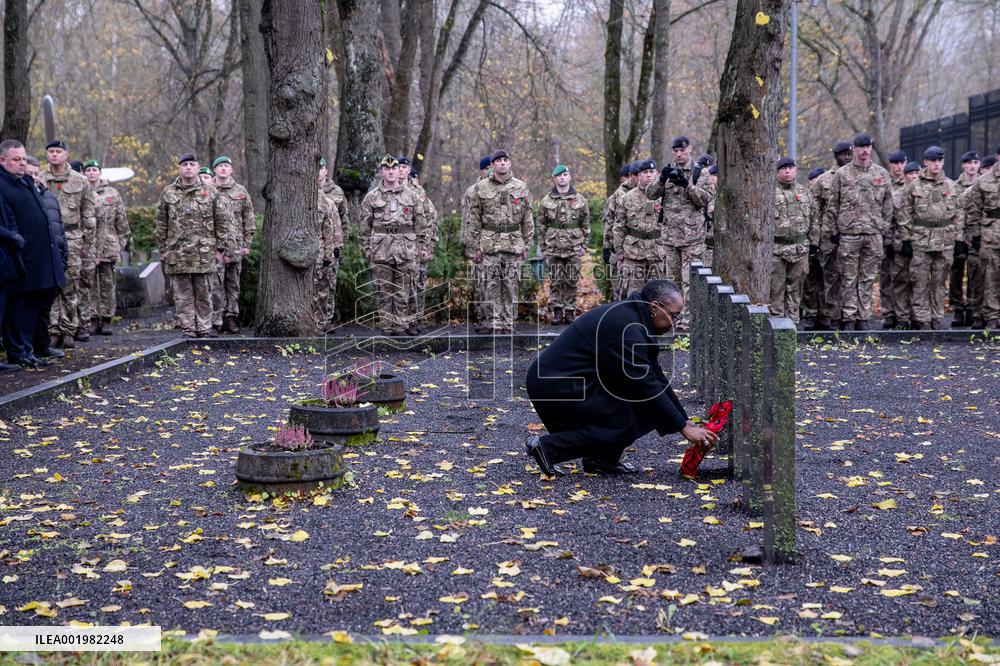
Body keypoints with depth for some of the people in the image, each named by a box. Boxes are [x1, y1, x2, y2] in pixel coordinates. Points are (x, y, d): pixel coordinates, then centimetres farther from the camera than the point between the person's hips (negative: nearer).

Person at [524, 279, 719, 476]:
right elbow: (646, 387, -20)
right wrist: (684, 428, -15)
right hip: (554, 388, -10)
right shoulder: (625, 329, -20)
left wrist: (685, 420, 13)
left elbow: (655, 377, 16)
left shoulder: (628, 315, 11)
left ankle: (600, 459, 9)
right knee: (628, 423, -12)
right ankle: (548, 446, -10)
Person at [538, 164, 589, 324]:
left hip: (573, 249, 0)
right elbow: (541, 226, 8)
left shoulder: (580, 200, 5)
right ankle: (557, 311, 9)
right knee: (555, 282, 2)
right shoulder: (546, 201, 4)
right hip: (553, 249, 0)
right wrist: (543, 247, 4)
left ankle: (570, 311, 11)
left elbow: (586, 225, 9)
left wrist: (584, 245, 4)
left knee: (571, 282, 4)